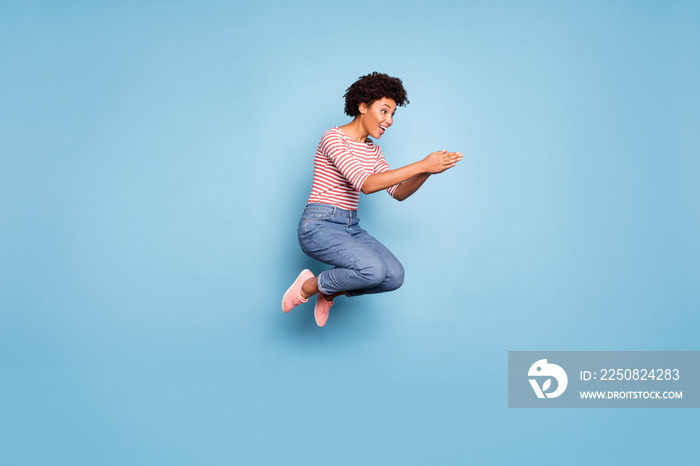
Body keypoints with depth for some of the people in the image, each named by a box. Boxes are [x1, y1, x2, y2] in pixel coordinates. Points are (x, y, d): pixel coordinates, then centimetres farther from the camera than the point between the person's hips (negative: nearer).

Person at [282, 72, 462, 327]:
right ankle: (309, 286, -3)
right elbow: (365, 185, -24)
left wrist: (427, 171, -9)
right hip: (318, 225, -8)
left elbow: (398, 193, 10)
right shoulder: (333, 138, -11)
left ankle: (330, 291, 11)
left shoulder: (372, 151, 15)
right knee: (374, 269, -29)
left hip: (351, 227, 8)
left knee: (394, 276, -14)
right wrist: (421, 165, -25)